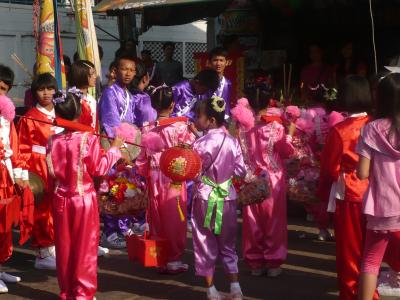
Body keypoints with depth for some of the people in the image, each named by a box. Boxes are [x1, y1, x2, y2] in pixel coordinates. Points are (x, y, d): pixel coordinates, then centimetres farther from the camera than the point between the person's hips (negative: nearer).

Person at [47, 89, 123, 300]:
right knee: (85, 247, 6)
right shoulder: (88, 139, -16)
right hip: (84, 199, -3)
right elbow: (99, 168, -11)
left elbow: (51, 173, 4)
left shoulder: (53, 141, -4)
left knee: (64, 247, 13)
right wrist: (113, 149, 2)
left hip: (61, 200, 3)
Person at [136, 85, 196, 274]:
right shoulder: (180, 127, -10)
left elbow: (143, 157, 4)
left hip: (154, 181, 4)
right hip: (174, 180, -3)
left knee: (156, 218, 12)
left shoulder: (148, 129, 0)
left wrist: (143, 173, 19)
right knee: (174, 219, 5)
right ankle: (174, 260, 10)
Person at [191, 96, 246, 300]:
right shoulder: (233, 141, -3)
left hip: (206, 198, -4)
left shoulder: (200, 144, -15)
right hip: (228, 198, 4)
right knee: (227, 244, 15)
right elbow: (241, 171, 1)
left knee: (206, 244, 8)